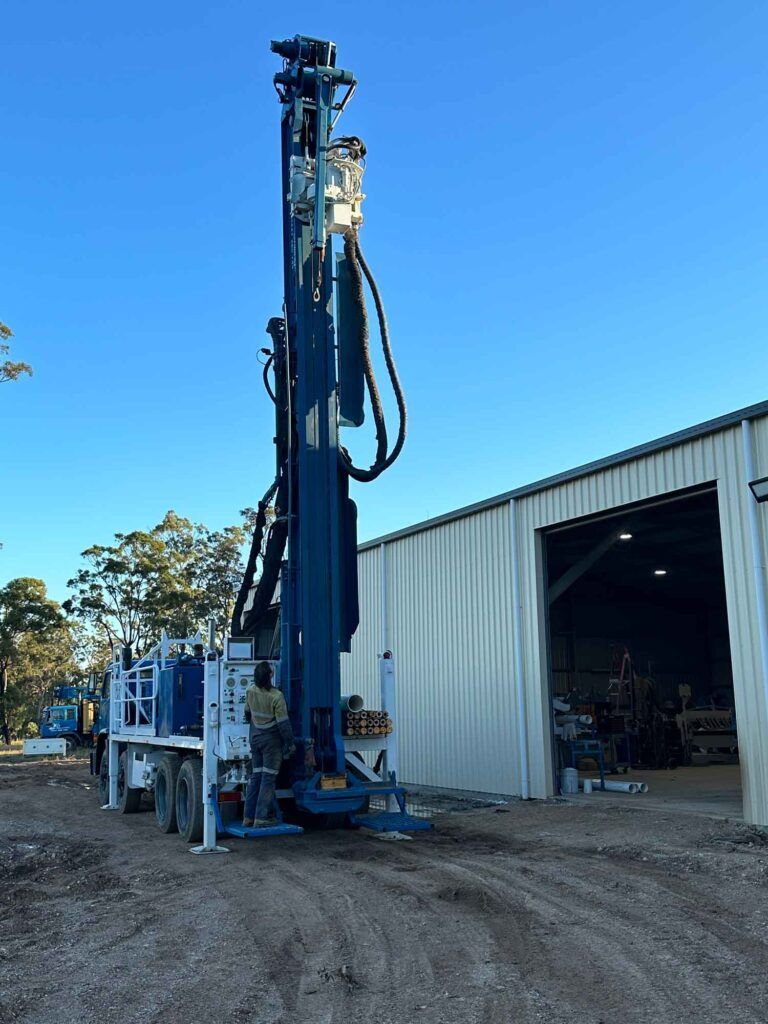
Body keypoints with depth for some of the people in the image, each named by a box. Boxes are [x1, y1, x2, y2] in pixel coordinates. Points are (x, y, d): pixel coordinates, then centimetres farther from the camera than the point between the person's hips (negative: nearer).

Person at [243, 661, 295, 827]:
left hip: (255, 738, 6)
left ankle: (249, 816, 15)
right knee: (268, 778, -1)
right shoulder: (276, 697, -23)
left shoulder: (250, 691, -4)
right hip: (271, 740, -6)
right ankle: (261, 818, -1)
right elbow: (283, 723, -18)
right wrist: (291, 743, -7)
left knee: (255, 776, 13)